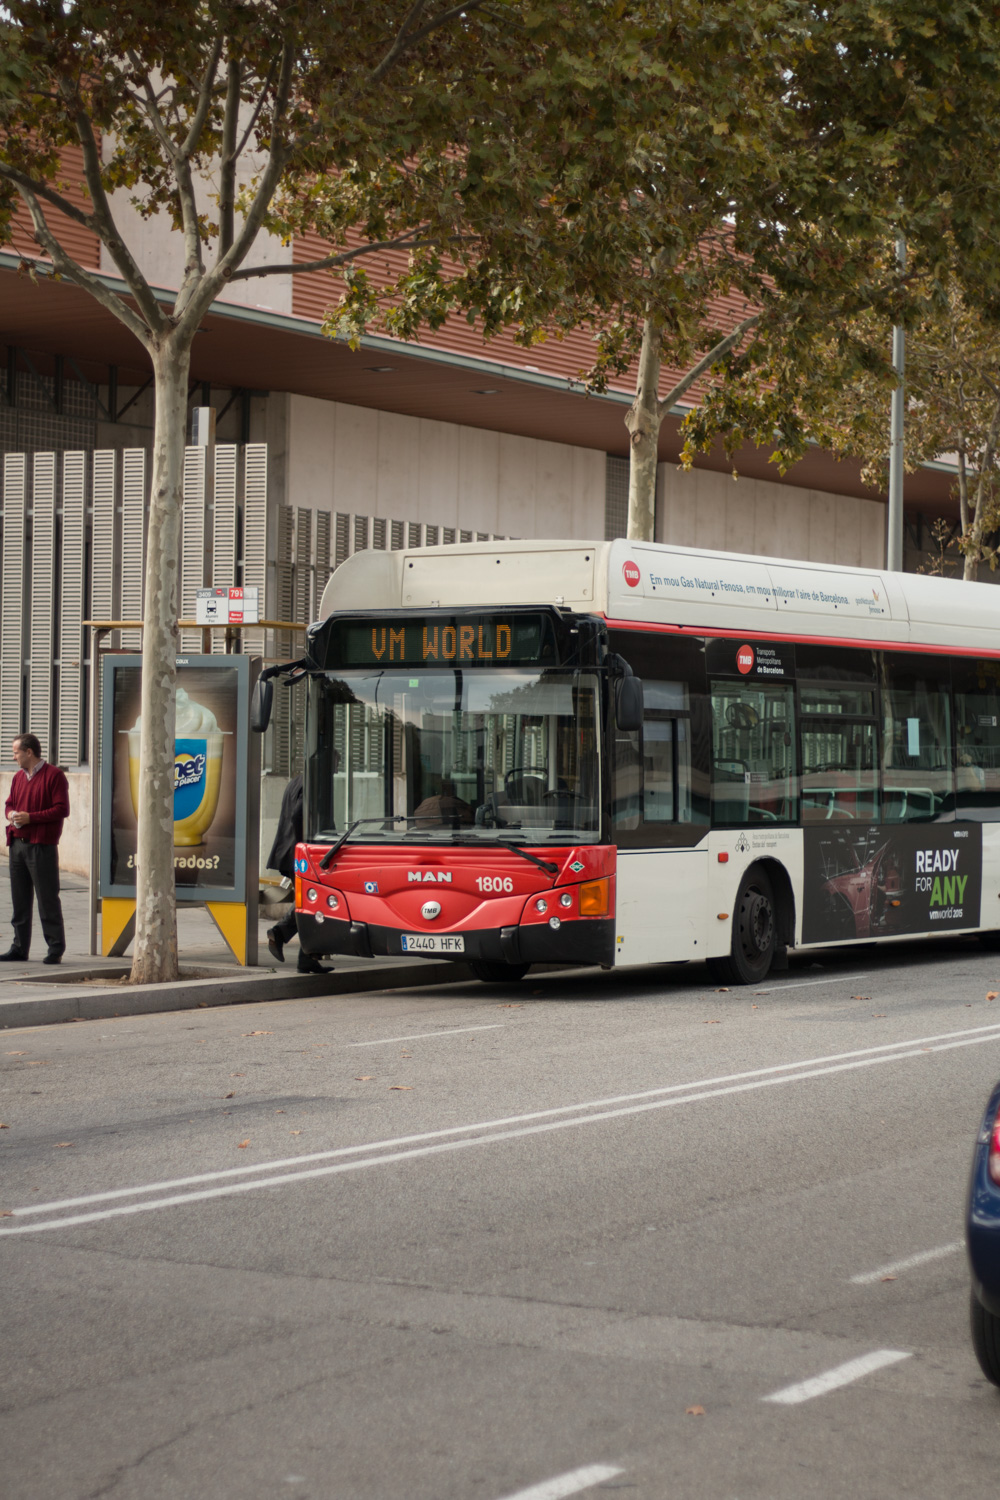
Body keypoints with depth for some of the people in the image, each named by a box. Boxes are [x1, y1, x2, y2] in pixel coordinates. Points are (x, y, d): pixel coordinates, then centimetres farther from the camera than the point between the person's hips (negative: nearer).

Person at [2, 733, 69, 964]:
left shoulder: (54, 775, -7)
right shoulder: (19, 776, 16)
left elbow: (62, 809, -13)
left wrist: (30, 817, -17)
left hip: (42, 846, -7)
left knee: (47, 898, -5)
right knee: (19, 899, 9)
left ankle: (55, 947, 1)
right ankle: (20, 947, 15)